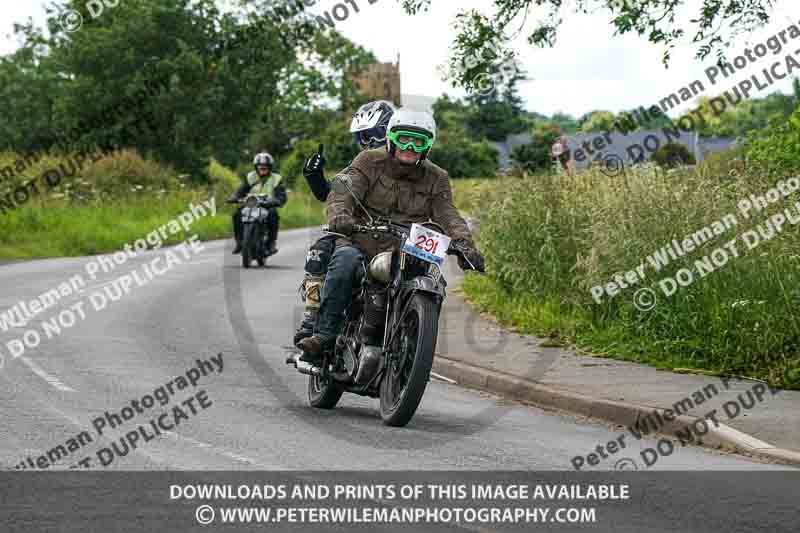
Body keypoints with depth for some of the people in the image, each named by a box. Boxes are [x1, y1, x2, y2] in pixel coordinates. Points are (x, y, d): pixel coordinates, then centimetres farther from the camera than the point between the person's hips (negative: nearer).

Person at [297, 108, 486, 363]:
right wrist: (339, 216, -35)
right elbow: (343, 190, -12)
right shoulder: (370, 161, 3)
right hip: (360, 245, -3)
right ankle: (324, 334, -35)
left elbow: (448, 215, -1)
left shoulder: (436, 178, 12)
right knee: (346, 260, -34)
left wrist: (464, 244, -22)